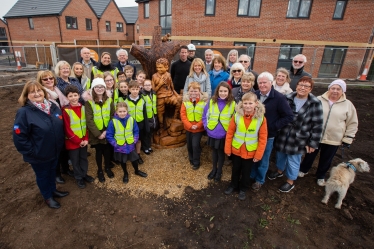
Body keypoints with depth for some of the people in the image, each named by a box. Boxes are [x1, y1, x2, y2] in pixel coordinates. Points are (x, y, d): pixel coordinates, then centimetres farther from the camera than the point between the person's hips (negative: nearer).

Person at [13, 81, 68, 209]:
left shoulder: (53, 106, -4)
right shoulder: (24, 112, -22)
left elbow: (61, 126, 8)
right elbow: (19, 137, -21)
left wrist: (59, 144, 6)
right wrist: (31, 152, -16)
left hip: (55, 151, 5)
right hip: (39, 155, -5)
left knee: (52, 171, 25)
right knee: (42, 175, 18)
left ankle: (53, 190, 49)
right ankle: (47, 197, 39)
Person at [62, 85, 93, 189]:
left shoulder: (82, 107, -1)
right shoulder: (65, 110, -15)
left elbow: (86, 124, 2)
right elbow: (67, 129, -14)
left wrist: (86, 139, -6)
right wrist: (78, 141, -13)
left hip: (83, 140, 4)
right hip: (72, 141, -4)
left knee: (84, 158, 18)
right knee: (75, 160, 12)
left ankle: (84, 174, 38)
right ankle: (78, 178, 30)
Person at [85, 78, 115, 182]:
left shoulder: (109, 101, 2)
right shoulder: (89, 102, -8)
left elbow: (113, 116, -1)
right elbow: (89, 120, -12)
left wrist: (107, 131, -11)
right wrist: (98, 133, -16)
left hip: (108, 132, 2)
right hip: (96, 133, -2)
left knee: (107, 150, 14)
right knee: (99, 151, 12)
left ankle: (108, 168, 37)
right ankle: (100, 170, 32)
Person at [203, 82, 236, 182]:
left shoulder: (232, 103, -10)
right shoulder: (211, 101, -4)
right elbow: (205, 115, 3)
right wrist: (207, 126, -5)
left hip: (224, 134, -2)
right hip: (212, 133, 2)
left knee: (221, 152, 16)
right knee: (214, 151, 21)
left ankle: (219, 171, 37)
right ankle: (214, 169, 42)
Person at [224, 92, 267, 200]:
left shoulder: (261, 118, -16)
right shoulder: (237, 116, -13)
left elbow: (263, 138, -10)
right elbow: (230, 133, -6)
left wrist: (258, 154, -9)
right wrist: (227, 148, -4)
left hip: (250, 152, -1)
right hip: (236, 149, 1)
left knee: (246, 171, 19)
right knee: (235, 169, 22)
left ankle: (243, 189, 42)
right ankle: (233, 185, 46)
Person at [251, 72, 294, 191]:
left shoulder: (279, 98, -15)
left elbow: (289, 116, -12)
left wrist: (273, 126, -17)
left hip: (268, 135, -3)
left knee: (263, 160, 14)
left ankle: (259, 180, 35)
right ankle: (251, 176, 41)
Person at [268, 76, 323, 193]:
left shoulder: (315, 104, -12)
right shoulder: (288, 98, -5)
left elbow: (317, 126, -10)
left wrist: (313, 143, -10)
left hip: (298, 140, -3)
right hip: (282, 136, 3)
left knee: (293, 161, 13)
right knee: (280, 155, 22)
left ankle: (290, 182, 36)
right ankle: (280, 171, 51)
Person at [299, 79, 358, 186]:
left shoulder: (348, 105, -3)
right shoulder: (319, 100, -5)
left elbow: (352, 123, 3)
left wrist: (347, 139, -1)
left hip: (333, 140, 1)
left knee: (326, 160, 16)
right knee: (310, 155, 16)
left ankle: (320, 176, 39)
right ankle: (303, 170, 40)